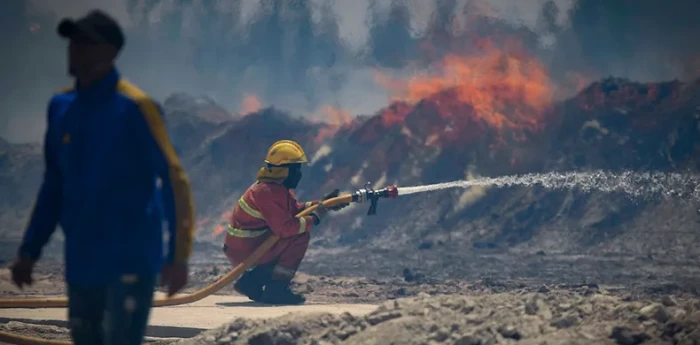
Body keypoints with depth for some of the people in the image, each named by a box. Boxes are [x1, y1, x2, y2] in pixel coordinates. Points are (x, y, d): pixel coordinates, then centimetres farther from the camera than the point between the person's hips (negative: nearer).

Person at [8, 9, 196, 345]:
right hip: (80, 263, 7)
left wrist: (178, 255, -18)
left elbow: (173, 180, -13)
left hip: (131, 261, -6)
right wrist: (29, 250, 15)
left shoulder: (135, 107, -12)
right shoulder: (61, 107, 7)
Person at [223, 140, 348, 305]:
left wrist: (322, 204, 9)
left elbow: (295, 209, 19)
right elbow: (285, 227, -27)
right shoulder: (268, 191, -21)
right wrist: (314, 218, -15)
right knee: (301, 236, -14)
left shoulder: (276, 186, 11)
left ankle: (251, 281, 15)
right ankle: (276, 288, -12)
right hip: (244, 251, -10)